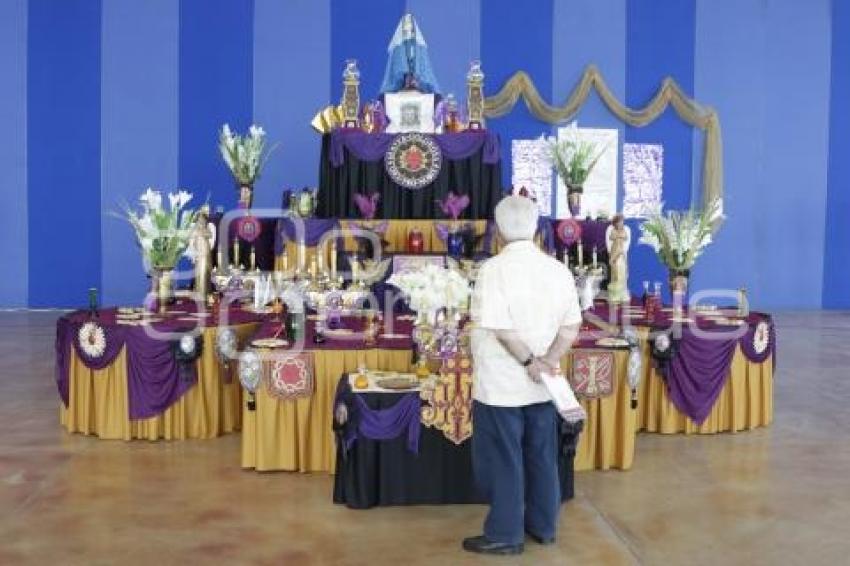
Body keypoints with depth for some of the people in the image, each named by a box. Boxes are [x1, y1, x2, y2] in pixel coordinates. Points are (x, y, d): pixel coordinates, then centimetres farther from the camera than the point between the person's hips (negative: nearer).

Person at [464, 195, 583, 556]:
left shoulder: (494, 268, -15)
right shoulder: (558, 269, 3)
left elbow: (501, 328, -22)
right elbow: (571, 327, 0)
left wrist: (529, 361, -12)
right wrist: (547, 361, -8)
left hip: (500, 384, -6)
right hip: (542, 385, 6)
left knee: (503, 460, 6)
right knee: (542, 456, 17)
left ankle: (505, 535, 17)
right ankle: (543, 526, 31)